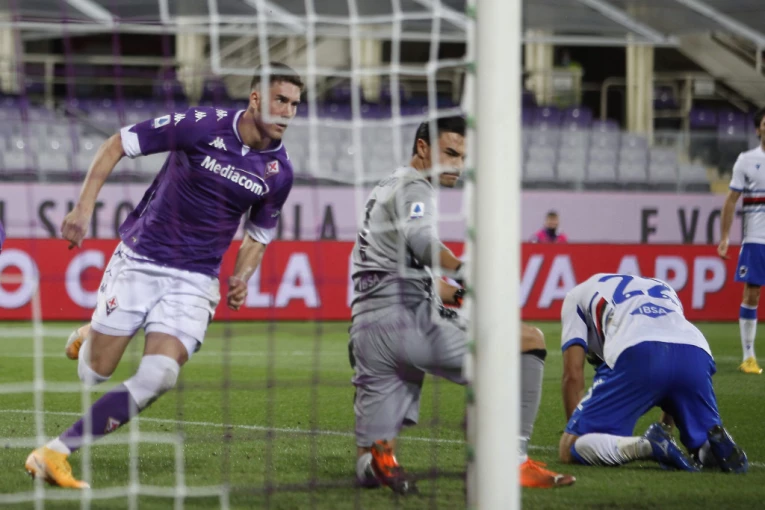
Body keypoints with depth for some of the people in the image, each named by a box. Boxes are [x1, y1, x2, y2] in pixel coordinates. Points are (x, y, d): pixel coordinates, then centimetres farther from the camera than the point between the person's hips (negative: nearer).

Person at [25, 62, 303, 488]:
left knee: (158, 379, -18)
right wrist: (85, 206, -12)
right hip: (139, 261, -2)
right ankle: (90, 339, 39)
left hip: (195, 280, 2)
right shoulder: (204, 125, -13)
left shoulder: (279, 170, -1)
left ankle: (56, 453, -12)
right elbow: (119, 143, -6)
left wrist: (242, 276, -1)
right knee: (94, 373, 0)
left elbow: (261, 232, 17)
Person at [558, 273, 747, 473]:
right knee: (710, 453, 25)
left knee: (570, 449, 4)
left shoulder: (578, 294, 33)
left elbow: (573, 375, 22)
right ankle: (716, 441, -10)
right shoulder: (662, 288, 44)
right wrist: (666, 427, 51)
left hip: (636, 356, -4)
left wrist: (576, 428, 29)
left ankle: (643, 446, -21)